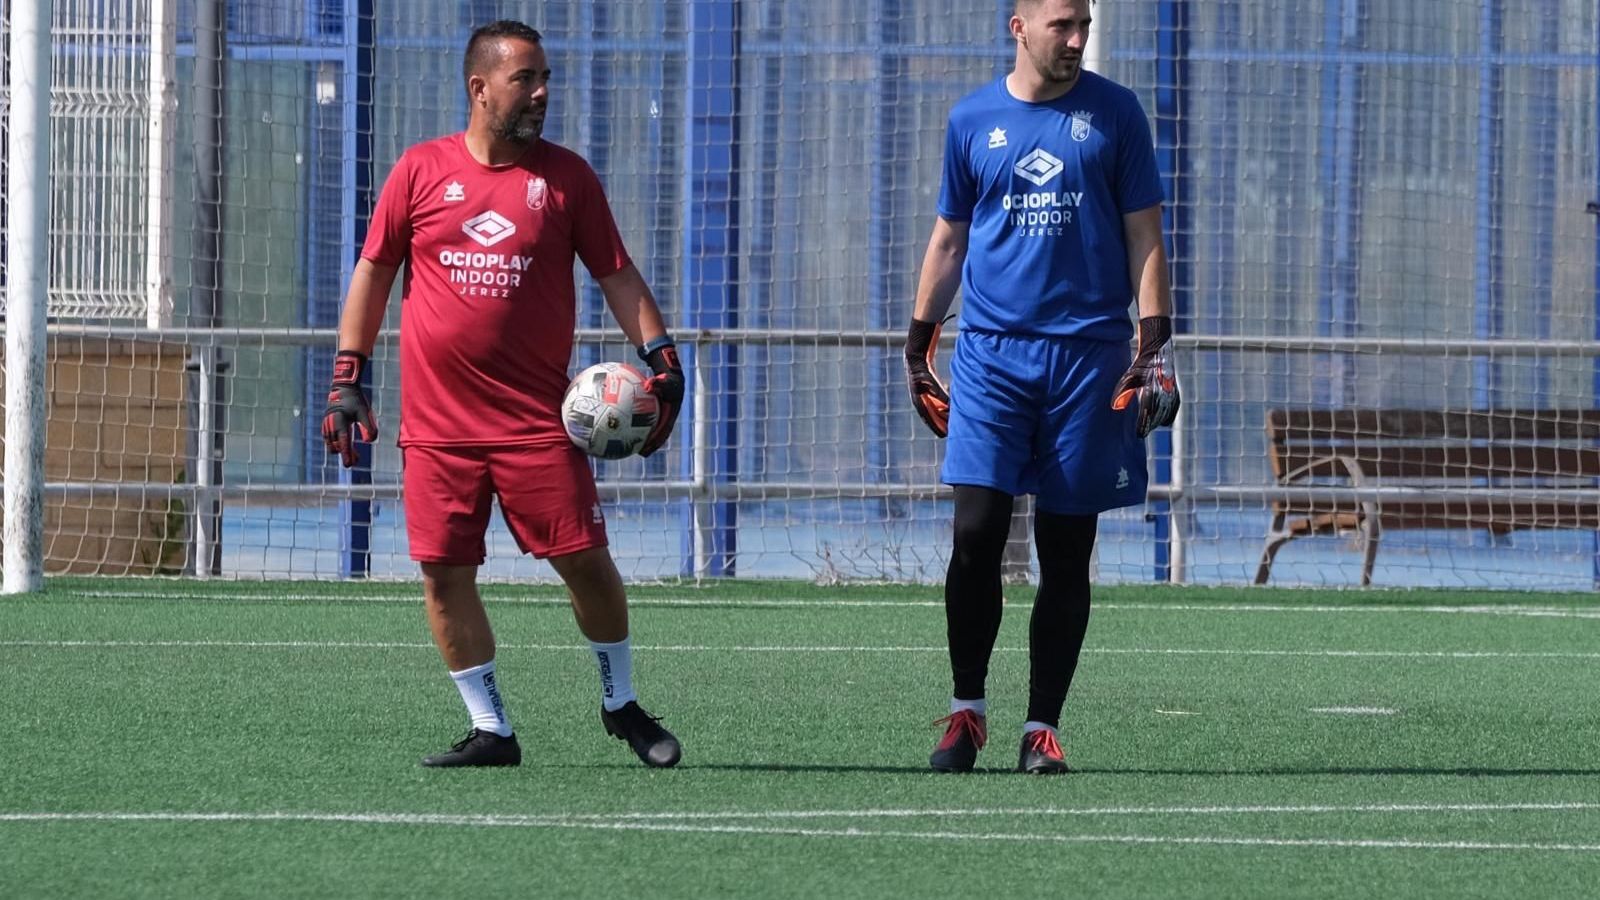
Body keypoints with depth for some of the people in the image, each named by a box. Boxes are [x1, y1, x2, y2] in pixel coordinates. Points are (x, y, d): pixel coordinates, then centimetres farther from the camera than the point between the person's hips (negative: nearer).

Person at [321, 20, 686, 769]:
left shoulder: (565, 176, 5)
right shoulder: (421, 171, 4)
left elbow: (615, 275, 8)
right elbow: (373, 272, 10)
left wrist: (660, 356, -5)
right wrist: (347, 376, 5)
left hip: (537, 419, -1)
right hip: (436, 421, 1)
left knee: (585, 561, -4)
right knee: (444, 575, -2)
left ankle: (621, 702, 17)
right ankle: (490, 731, 9)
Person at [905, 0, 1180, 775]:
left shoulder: (1114, 114, 4)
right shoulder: (973, 120, 8)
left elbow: (1143, 238, 5)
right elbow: (949, 239, 16)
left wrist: (1155, 345, -3)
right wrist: (919, 343, 14)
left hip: (1088, 354, 0)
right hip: (991, 353, 0)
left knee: (1066, 552, 2)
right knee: (977, 533, -10)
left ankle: (1042, 728, 8)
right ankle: (966, 710, 4)